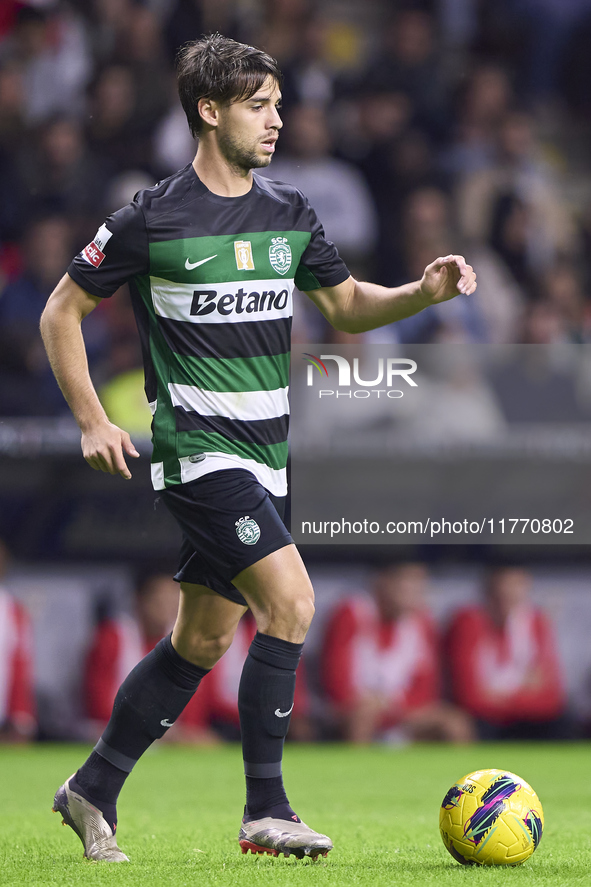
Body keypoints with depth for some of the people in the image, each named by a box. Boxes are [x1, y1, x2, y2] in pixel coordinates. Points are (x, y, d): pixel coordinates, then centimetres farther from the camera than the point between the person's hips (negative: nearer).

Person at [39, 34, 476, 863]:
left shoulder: (290, 216, 9)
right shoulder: (152, 219, -8)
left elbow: (346, 304, 20)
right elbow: (62, 312, 1)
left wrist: (424, 292, 1)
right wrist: (92, 421, -6)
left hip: (262, 452, 7)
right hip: (196, 446, -7)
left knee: (203, 640, 11)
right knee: (291, 600, -20)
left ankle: (94, 792, 25)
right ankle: (264, 811, -14)